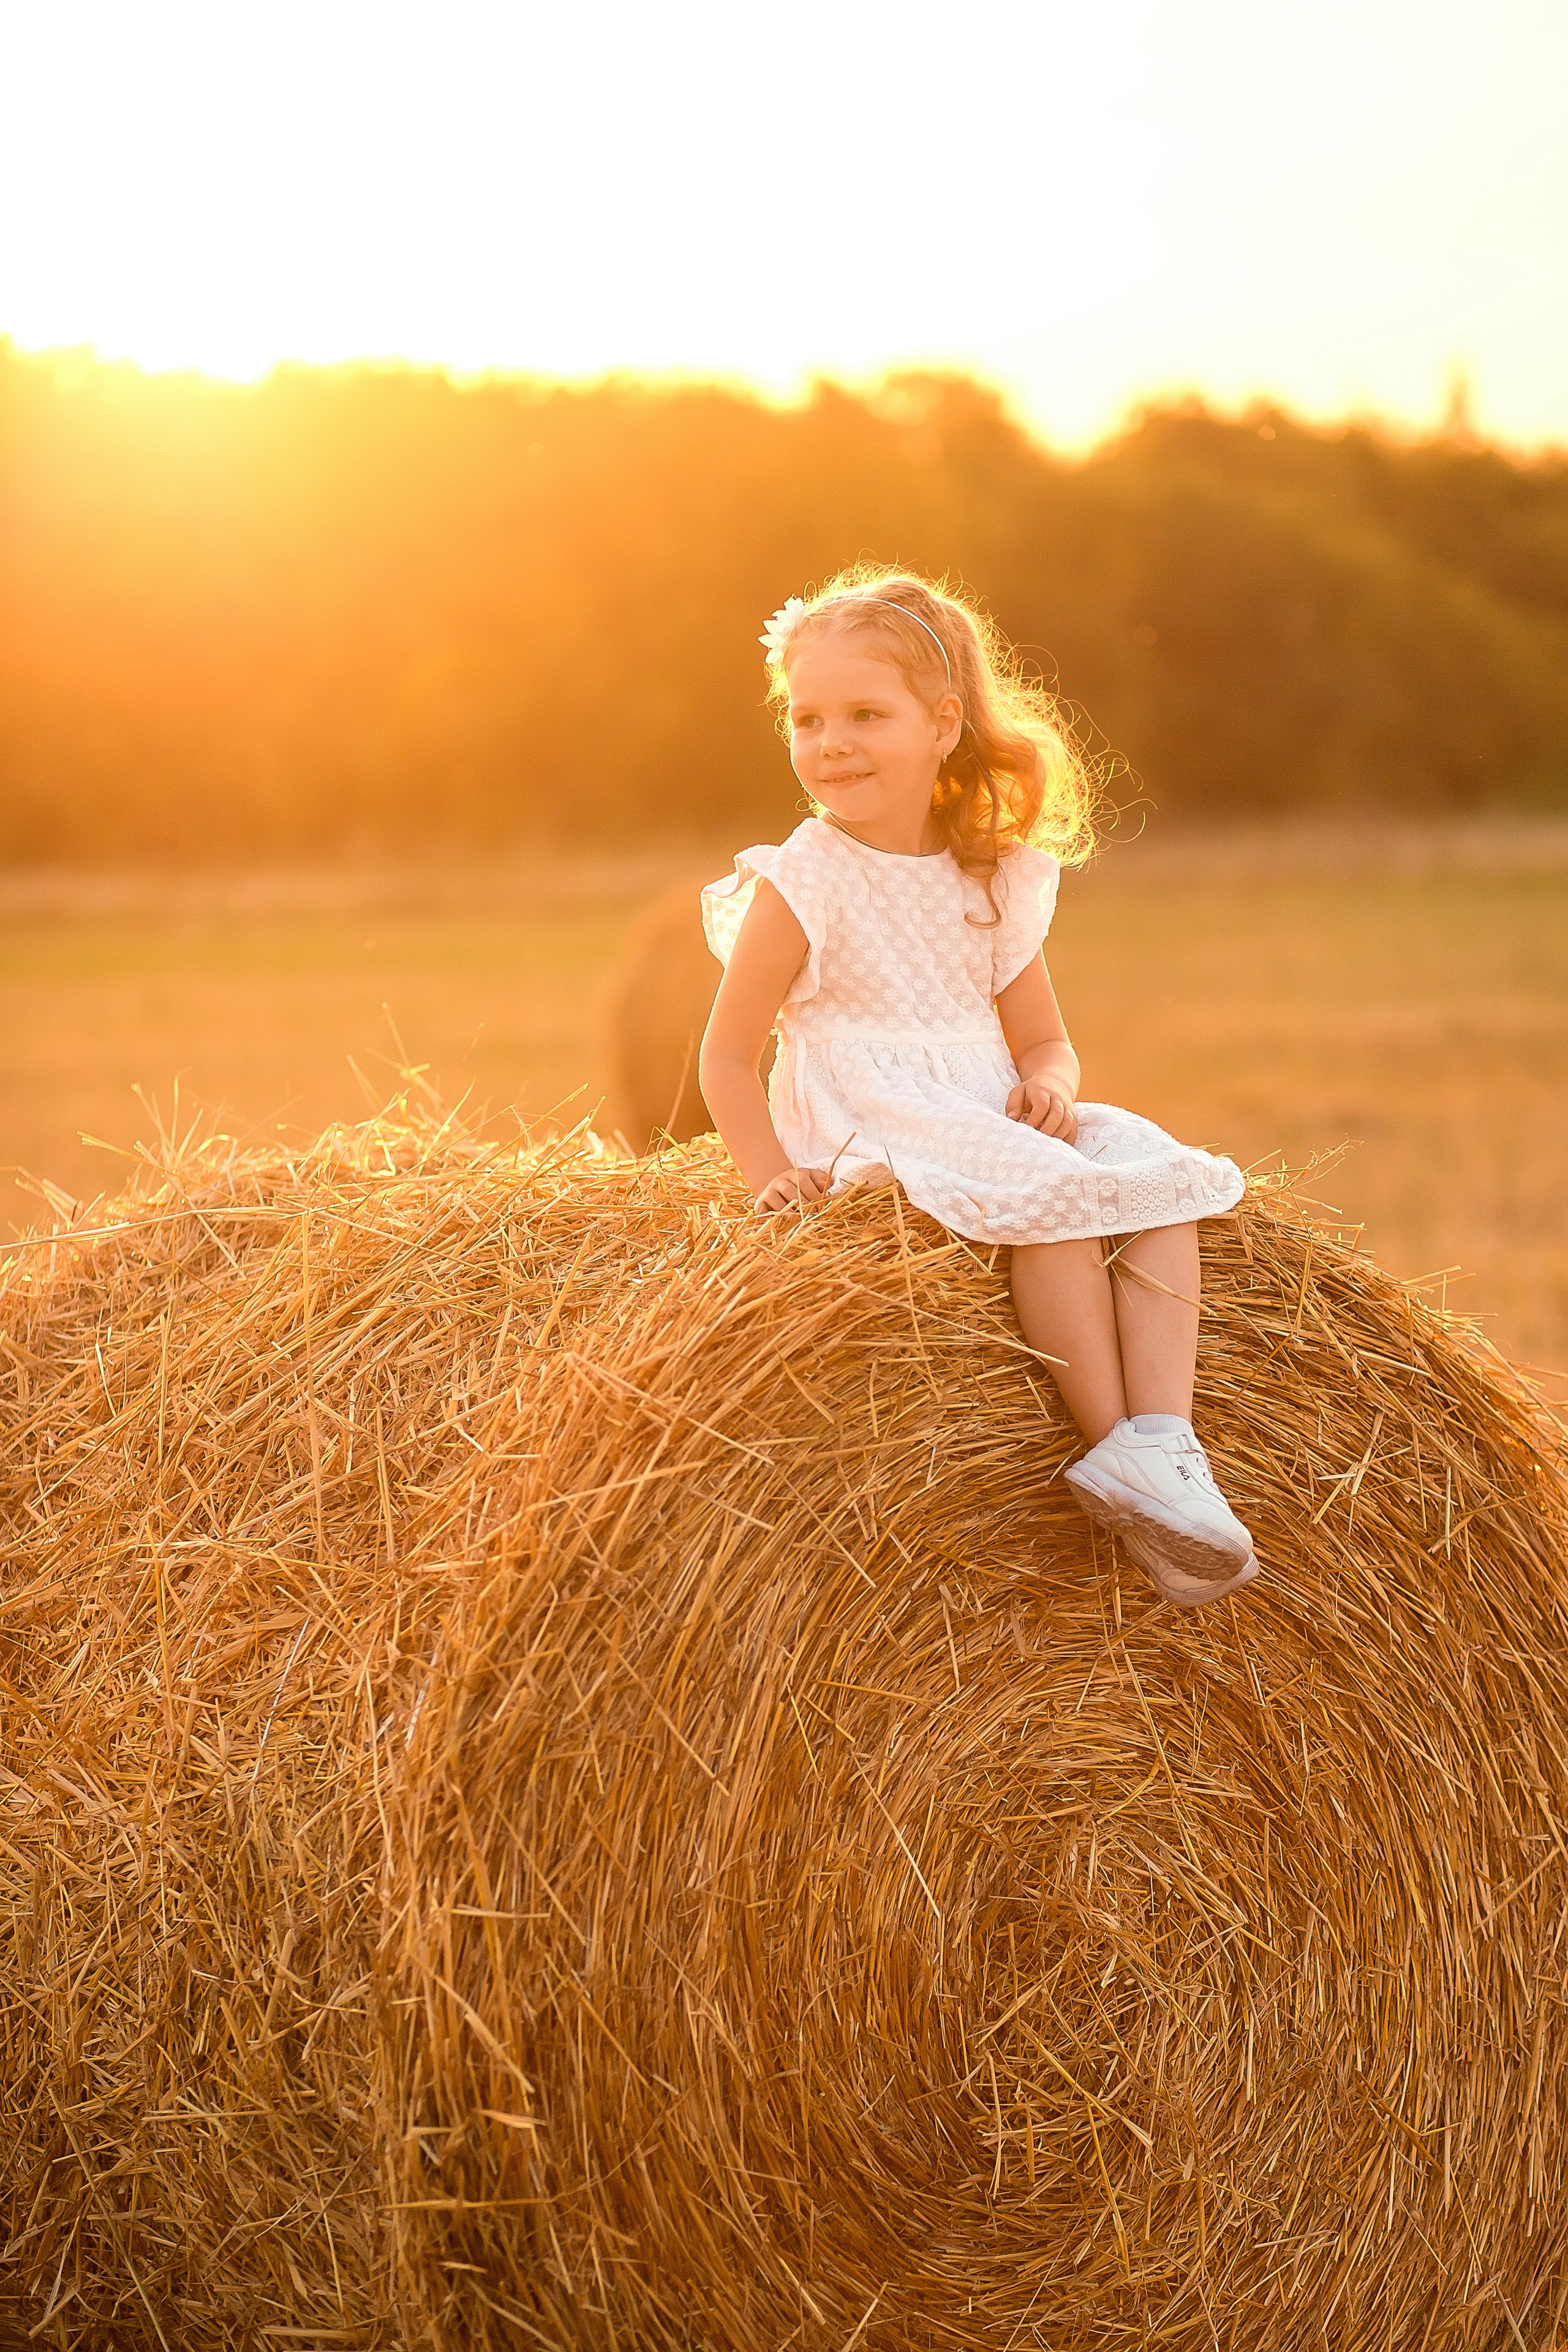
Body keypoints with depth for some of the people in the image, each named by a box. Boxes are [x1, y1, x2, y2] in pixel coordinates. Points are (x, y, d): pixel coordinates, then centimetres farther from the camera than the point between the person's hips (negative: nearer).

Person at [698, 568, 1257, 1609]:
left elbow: (1043, 1036, 16)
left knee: (1161, 1173, -18)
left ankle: (1157, 1443, -29)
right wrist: (769, 1170, -17)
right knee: (1050, 1190, -31)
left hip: (991, 1118, 6)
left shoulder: (995, 880, 9)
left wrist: (1046, 1083, -9)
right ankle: (1112, 1440, -25)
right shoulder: (803, 883, -5)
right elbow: (729, 1053, -3)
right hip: (870, 1130, -6)